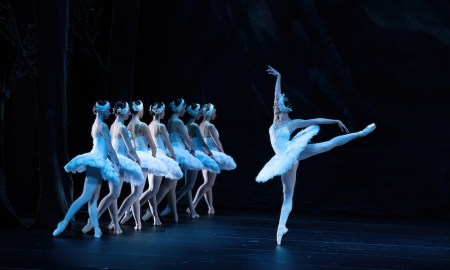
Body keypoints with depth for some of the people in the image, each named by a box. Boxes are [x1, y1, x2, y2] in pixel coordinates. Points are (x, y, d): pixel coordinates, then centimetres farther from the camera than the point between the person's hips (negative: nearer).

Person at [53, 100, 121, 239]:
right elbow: (110, 149, -10)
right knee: (86, 197, -14)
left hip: (96, 161, 10)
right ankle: (64, 222, -17)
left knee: (94, 198, 5)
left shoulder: (96, 125, 18)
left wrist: (112, 161, 22)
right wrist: (117, 163, -2)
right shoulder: (102, 126, -9)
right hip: (97, 162, -10)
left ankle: (96, 229, 4)